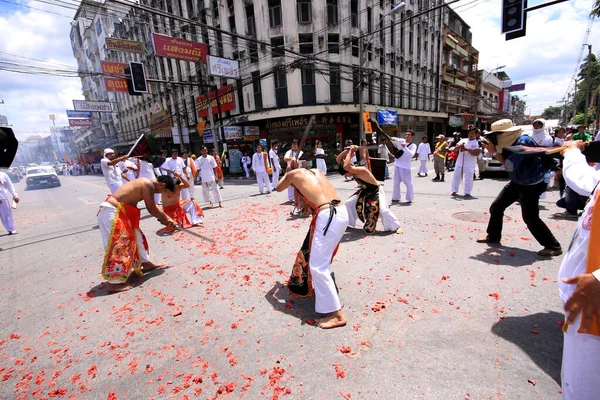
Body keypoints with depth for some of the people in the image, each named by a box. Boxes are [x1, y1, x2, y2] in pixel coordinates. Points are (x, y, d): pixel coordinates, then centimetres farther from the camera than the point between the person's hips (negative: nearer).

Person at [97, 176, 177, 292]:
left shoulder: (146, 183, 13)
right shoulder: (149, 185, -17)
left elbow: (153, 206, 22)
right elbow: (152, 210, -11)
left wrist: (165, 218, 21)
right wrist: (166, 219, 4)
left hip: (115, 211, 11)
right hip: (111, 212, -11)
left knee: (135, 235, 19)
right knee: (118, 244, -7)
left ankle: (145, 263, 35)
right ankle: (115, 283, 0)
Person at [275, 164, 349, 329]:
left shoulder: (294, 173, 8)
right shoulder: (316, 171, 24)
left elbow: (279, 188, 26)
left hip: (327, 216, -9)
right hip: (341, 213, 9)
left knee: (318, 266, -1)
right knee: (323, 259, 28)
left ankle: (337, 314, 3)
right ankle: (326, 294, 48)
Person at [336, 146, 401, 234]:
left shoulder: (361, 171, -38)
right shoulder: (352, 170, -13)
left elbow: (346, 166, -55)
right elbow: (338, 160, -10)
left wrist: (350, 152, -43)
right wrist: (347, 151, -25)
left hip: (376, 191, -8)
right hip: (365, 191, 8)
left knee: (383, 210, -22)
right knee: (348, 204, 3)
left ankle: (396, 227, 0)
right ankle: (346, 222, 20)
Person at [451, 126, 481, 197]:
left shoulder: (478, 143, 1)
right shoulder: (463, 140, 12)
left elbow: (476, 153, -13)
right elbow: (455, 149, 3)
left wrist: (467, 149, -20)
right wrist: (460, 146, -18)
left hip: (470, 164, -3)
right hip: (459, 163, 4)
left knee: (468, 179, -2)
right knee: (456, 177, 7)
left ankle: (467, 192, 5)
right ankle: (454, 191, 17)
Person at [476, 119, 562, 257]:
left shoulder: (523, 141, -24)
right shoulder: (511, 142, 2)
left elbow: (510, 166, -30)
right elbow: (506, 162, 4)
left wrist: (494, 152, -22)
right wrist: (494, 150, -7)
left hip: (532, 184, -9)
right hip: (517, 182, 9)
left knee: (530, 218, -10)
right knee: (496, 207, 8)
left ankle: (553, 246, 6)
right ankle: (493, 236, 22)